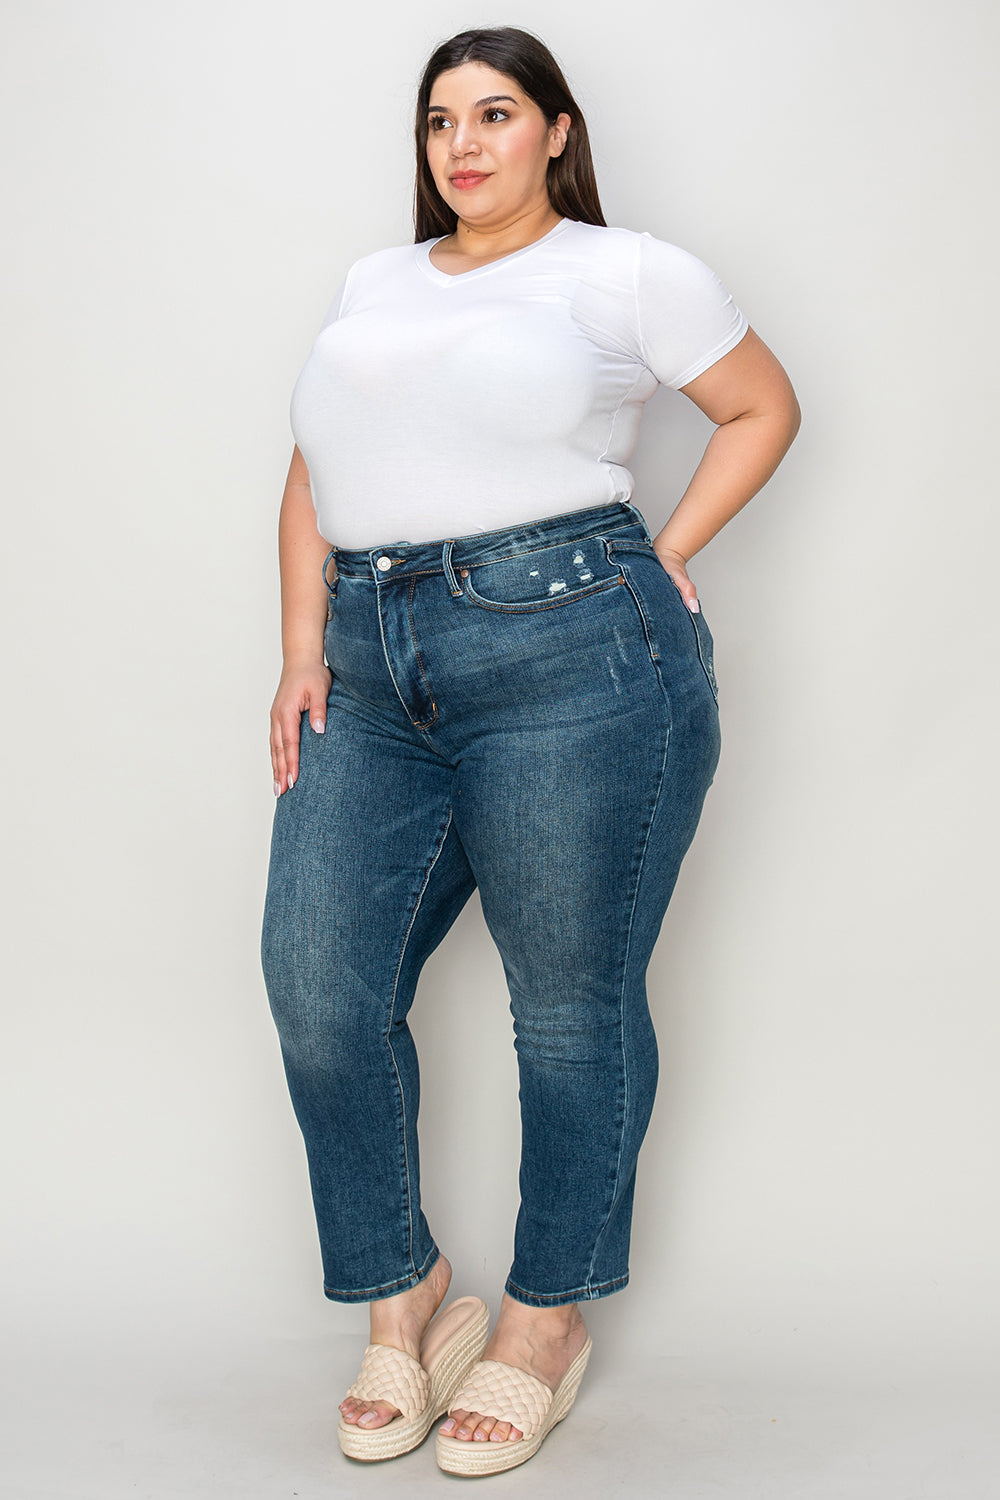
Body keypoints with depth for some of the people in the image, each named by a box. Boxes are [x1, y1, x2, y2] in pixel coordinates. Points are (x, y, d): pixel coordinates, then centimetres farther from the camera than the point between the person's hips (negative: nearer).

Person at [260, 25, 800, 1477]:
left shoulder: (628, 272, 7)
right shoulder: (372, 284, 22)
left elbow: (763, 404, 13)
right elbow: (314, 476, 20)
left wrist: (663, 563, 2)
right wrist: (302, 648, 7)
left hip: (569, 659, -5)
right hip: (372, 669, 6)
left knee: (572, 1004, 2)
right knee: (317, 987, -2)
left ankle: (548, 1320, 21)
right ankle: (403, 1296, 17)